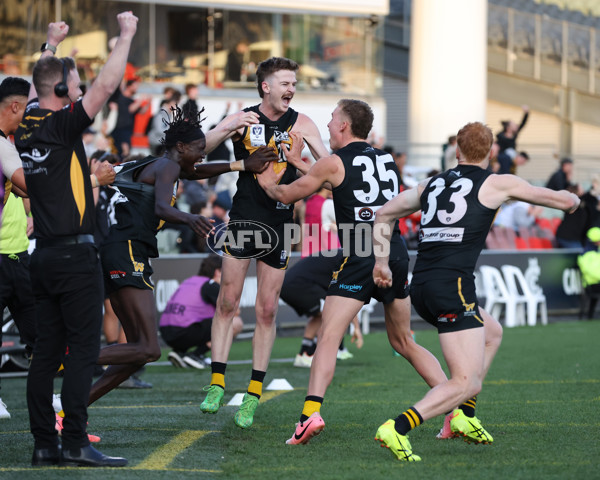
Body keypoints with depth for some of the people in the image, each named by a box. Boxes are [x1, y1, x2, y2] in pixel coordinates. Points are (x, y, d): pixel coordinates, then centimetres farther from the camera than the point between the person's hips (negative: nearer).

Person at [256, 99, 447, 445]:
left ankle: (312, 411, -25)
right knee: (404, 342, 17)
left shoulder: (335, 163, 0)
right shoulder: (386, 159, 16)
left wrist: (269, 183, 35)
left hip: (360, 258, -6)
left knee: (329, 337, -7)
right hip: (396, 253, 6)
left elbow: (286, 195, 13)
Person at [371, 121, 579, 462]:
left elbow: (385, 214, 27)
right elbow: (565, 201, 13)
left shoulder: (432, 185, 19)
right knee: (467, 383, -10)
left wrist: (381, 262, 29)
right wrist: (572, 199, 35)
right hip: (452, 285, -7)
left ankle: (464, 416, 23)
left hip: (420, 287, 8)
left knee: (492, 332, 30)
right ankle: (398, 429, -27)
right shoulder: (497, 184, 5)